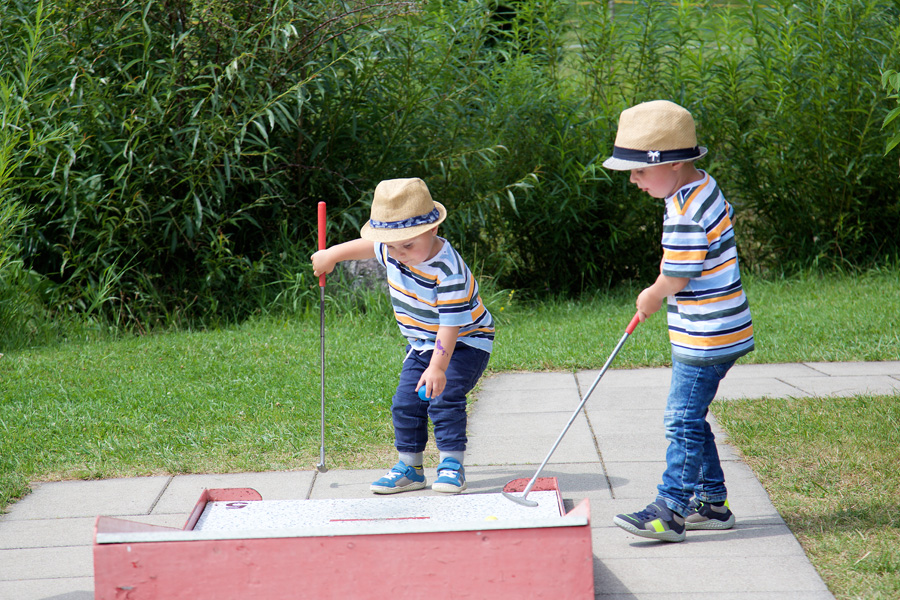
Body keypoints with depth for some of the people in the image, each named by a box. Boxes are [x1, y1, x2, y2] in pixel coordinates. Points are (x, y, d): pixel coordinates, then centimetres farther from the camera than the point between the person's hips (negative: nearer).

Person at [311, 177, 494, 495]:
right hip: (422, 345, 7)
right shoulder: (392, 250, -9)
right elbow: (367, 246, 16)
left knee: (443, 397, -21)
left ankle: (452, 464, -11)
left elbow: (451, 324, -34)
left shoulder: (448, 271, -32)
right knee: (405, 403, 0)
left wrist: (438, 367, -39)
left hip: (464, 343, -7)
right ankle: (410, 467, 10)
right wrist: (332, 254, 27)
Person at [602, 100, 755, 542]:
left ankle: (670, 509, -2)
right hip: (708, 334, 10)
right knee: (689, 419, 16)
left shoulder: (685, 215, -23)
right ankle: (711, 502, 22)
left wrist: (651, 300, 3)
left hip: (705, 339, -10)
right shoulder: (705, 188, 9)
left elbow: (673, 280, -21)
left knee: (683, 421, -6)